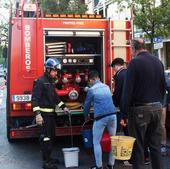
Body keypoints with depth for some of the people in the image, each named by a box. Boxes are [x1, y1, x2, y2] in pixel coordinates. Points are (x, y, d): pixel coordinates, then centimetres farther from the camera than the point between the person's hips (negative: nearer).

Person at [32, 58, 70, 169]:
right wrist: (37, 114, -27)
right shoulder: (40, 81, -14)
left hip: (51, 114, 10)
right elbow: (35, 98, -20)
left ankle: (48, 158, 29)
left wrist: (63, 107, 17)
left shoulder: (51, 82, 14)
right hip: (44, 114, -9)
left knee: (51, 137, 16)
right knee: (46, 138, -6)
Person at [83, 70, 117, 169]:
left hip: (100, 117, -5)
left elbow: (87, 104, 11)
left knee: (96, 142, 7)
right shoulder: (107, 87, 15)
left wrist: (86, 116, 28)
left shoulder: (92, 89, 1)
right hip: (112, 115, 5)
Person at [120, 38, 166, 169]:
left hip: (140, 109, -6)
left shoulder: (134, 62, -11)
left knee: (138, 146, 3)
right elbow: (163, 86, 14)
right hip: (157, 108, 6)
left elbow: (128, 89, -14)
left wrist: (124, 111, -9)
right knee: (156, 145, 13)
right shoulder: (158, 61, 8)